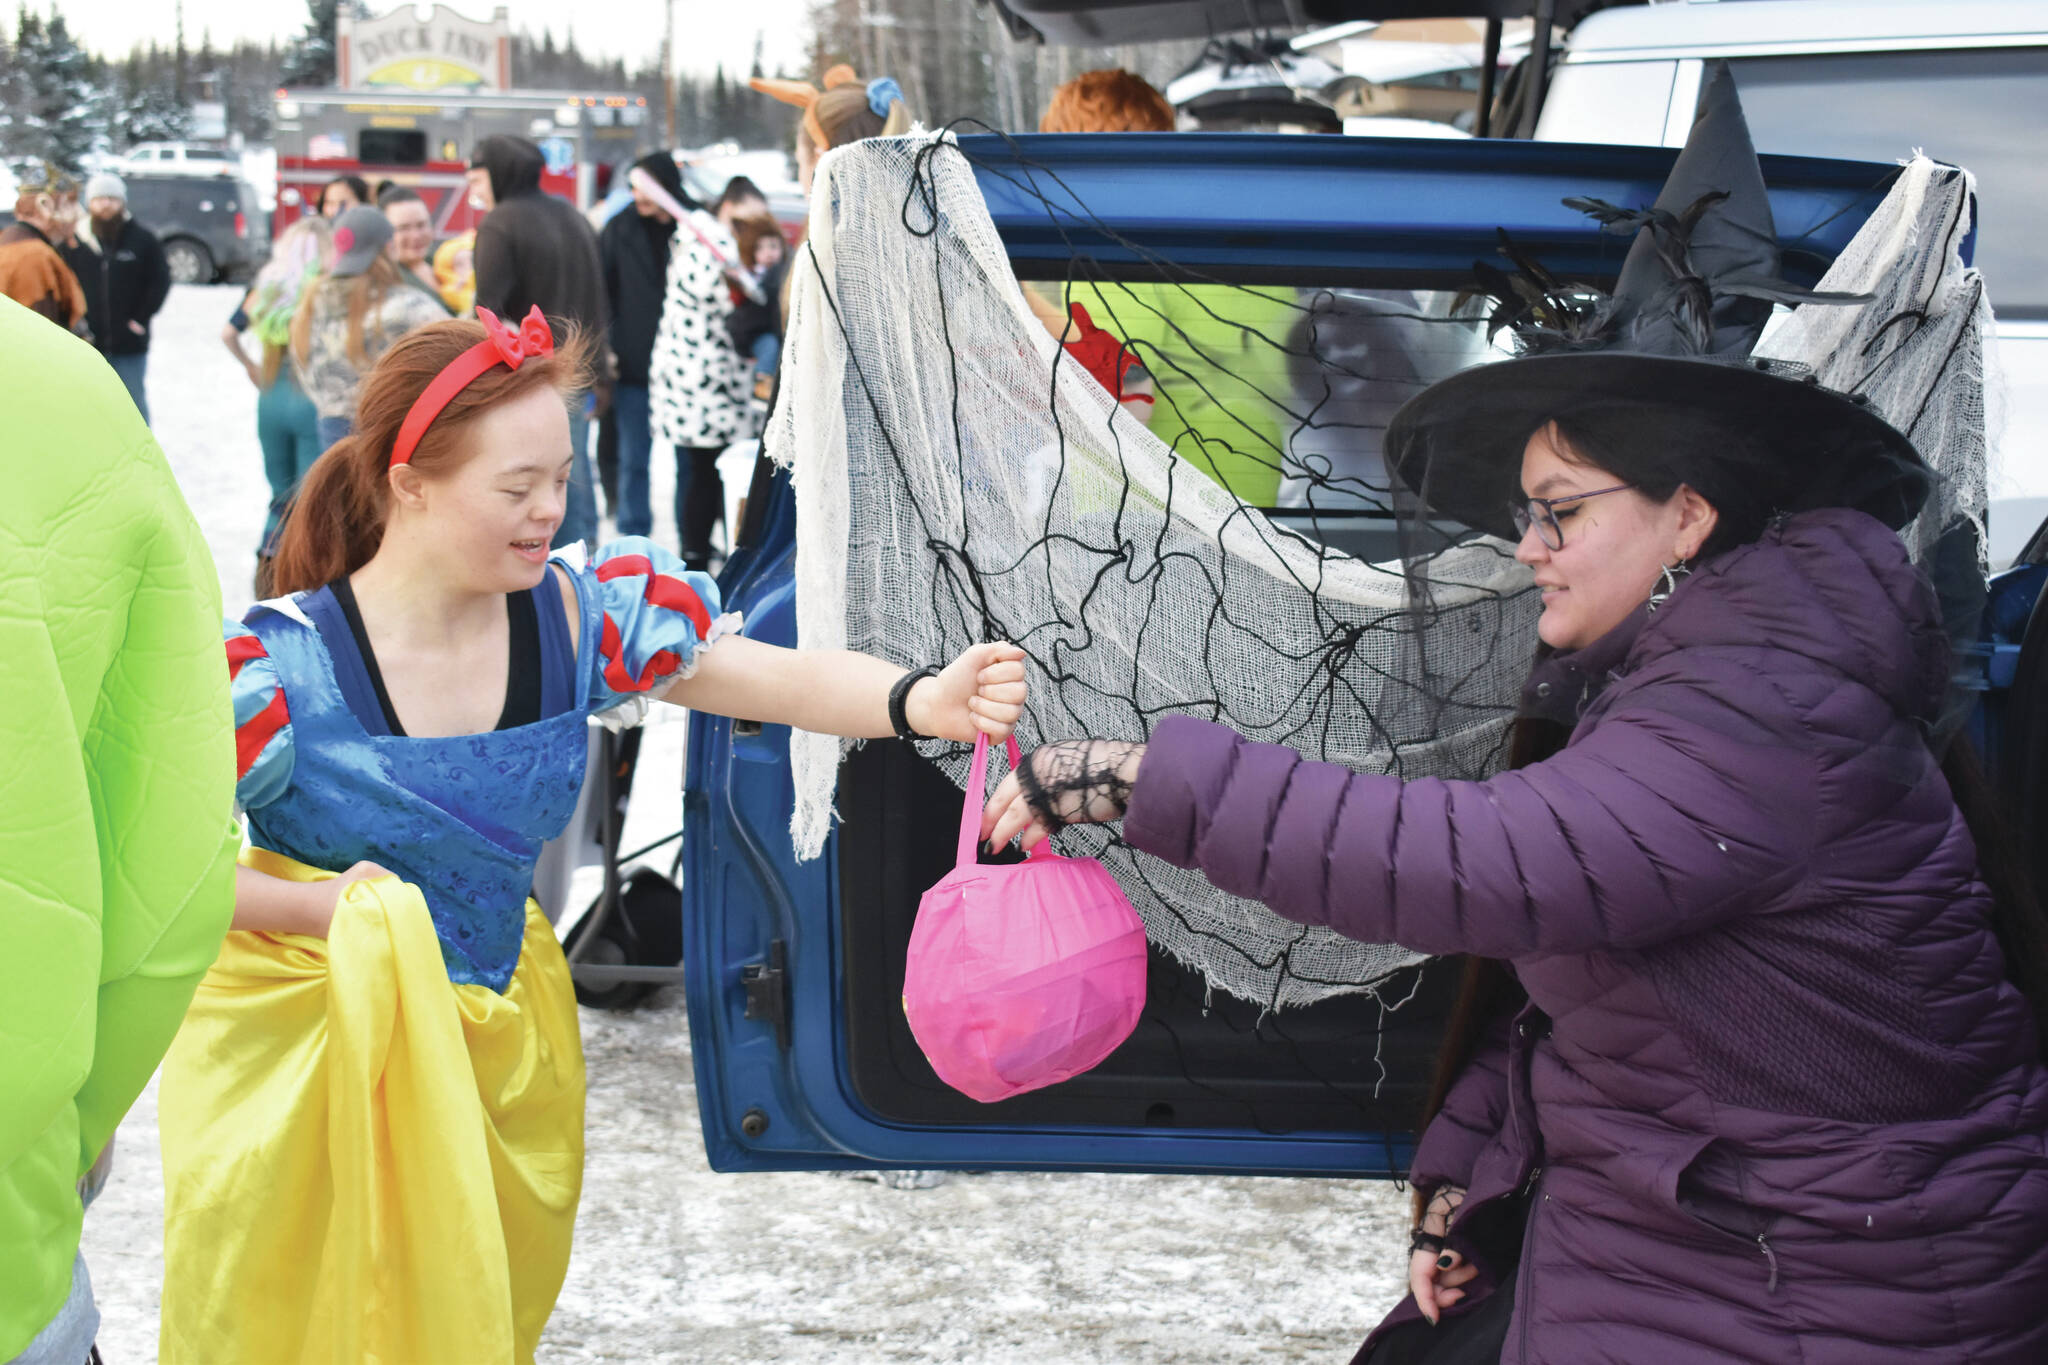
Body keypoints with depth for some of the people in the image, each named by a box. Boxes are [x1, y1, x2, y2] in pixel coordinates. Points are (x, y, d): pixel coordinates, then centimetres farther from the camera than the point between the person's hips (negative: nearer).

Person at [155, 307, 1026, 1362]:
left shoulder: (580, 615, -8)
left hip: (497, 1037, 4)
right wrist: (328, 904, -20)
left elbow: (784, 680, -16)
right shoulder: (281, 666, -19)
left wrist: (920, 701, -35)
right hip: (301, 1041, -4)